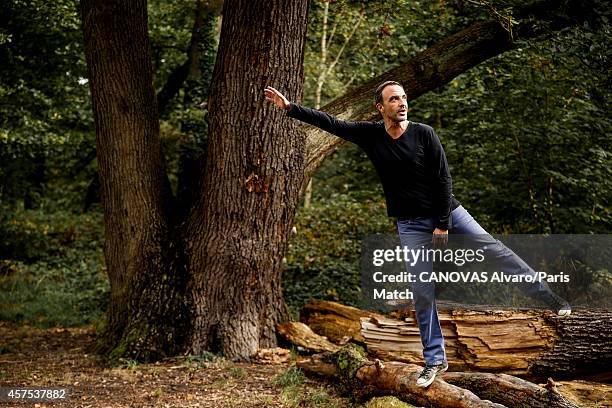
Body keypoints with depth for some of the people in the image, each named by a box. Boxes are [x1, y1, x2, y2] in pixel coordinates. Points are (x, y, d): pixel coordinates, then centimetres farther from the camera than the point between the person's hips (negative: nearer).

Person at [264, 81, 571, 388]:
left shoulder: (424, 134, -11)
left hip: (448, 212, -1)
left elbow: (443, 181, -10)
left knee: (496, 251, -5)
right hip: (411, 224, 1)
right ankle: (435, 360, 8)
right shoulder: (370, 135, -5)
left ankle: (548, 297, 8)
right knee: (423, 291, 0)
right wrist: (290, 107, -10)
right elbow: (330, 123, -3)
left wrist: (443, 224, -12)